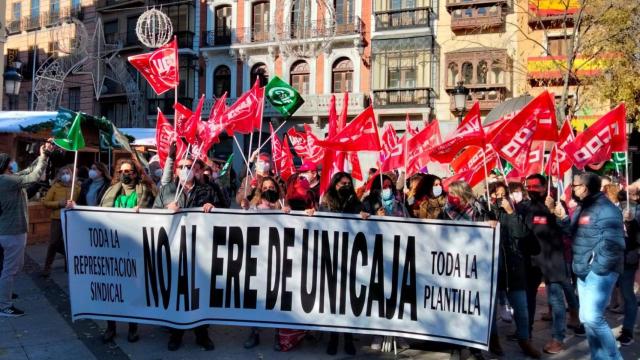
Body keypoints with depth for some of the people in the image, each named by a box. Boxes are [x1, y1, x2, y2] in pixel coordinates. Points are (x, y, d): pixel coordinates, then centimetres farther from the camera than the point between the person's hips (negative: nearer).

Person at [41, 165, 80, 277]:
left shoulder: (77, 188, 4)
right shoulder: (55, 187, 2)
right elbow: (45, 202, -1)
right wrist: (59, 203, -14)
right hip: (57, 219, -1)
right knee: (53, 243, 0)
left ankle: (69, 264, 24)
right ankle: (47, 267, 14)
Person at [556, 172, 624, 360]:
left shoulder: (605, 210, -15)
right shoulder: (581, 208, 13)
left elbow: (613, 244, -22)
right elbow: (575, 234, 16)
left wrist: (598, 269, -20)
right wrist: (563, 218, 0)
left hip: (599, 272, -9)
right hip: (584, 272, 9)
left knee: (592, 317, -14)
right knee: (586, 317, 14)